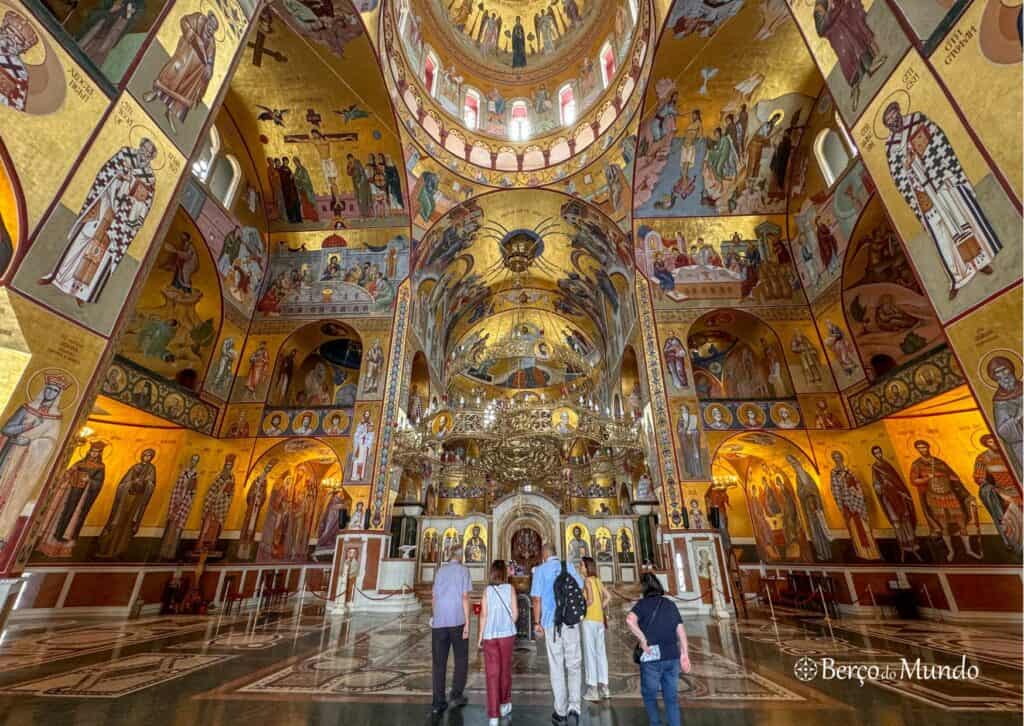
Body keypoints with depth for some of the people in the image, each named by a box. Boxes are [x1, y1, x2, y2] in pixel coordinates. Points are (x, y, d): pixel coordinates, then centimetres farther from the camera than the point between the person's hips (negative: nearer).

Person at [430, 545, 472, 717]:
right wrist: (467, 623, -6)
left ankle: (438, 703, 13)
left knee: (439, 663, 11)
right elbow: (465, 598, -8)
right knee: (461, 660, 15)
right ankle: (456, 695, 13)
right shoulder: (463, 570, -3)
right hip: (457, 621, -4)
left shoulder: (440, 570, 10)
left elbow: (434, 597, 13)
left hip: (439, 621, 4)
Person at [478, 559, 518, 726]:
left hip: (490, 635, -1)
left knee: (492, 674, 4)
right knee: (505, 669, 19)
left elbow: (483, 615, -4)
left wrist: (480, 636, 7)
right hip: (507, 634, 1)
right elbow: (515, 613, -4)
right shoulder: (510, 588, -4)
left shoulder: (487, 590, -4)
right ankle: (505, 703, 37)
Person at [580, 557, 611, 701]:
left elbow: (590, 600, -20)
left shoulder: (587, 581, -12)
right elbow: (608, 597, 9)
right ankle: (604, 687, 19)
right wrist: (600, 609, 10)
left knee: (590, 653, -1)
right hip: (600, 619, 7)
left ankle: (592, 689, 3)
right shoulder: (598, 581, 9)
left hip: (589, 620, -7)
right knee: (600, 652, 12)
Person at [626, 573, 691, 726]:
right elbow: (681, 631, 6)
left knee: (649, 695, 16)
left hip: (653, 658, -4)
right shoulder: (671, 604, 9)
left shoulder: (643, 603, -6)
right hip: (672, 656, 4)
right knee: (671, 698, 15)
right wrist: (684, 655, 8)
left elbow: (630, 620, -24)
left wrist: (643, 640, -15)